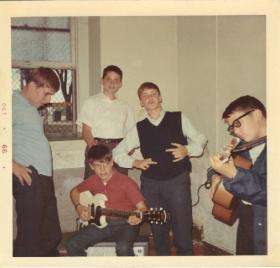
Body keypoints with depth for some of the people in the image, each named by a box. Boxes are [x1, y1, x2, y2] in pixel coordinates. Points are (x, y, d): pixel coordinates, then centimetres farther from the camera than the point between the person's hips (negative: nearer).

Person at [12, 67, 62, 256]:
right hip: (29, 177, -9)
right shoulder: (14, 103, -8)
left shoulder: (31, 107, 18)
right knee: (30, 236, -1)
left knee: (52, 235, 17)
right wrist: (13, 165, -20)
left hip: (44, 177, 9)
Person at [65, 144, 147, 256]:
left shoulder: (126, 182, -15)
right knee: (72, 244, -10)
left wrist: (137, 217, -39)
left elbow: (142, 207, -16)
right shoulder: (93, 181, 1)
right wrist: (79, 207, 2)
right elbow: (75, 192, 20)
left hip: (124, 223, -5)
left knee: (123, 247, -35)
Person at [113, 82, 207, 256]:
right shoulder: (139, 128, 7)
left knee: (183, 230, -1)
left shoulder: (179, 118, 3)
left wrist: (187, 150, -9)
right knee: (159, 232, 13)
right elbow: (118, 152, 13)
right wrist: (135, 162, -3)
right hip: (150, 184, 2)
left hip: (177, 180, -2)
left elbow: (200, 140, 9)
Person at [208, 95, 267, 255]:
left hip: (263, 222, -7)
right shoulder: (245, 144, 4)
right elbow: (231, 163, 21)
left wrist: (233, 174, -36)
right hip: (246, 217, 7)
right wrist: (216, 175, 0)